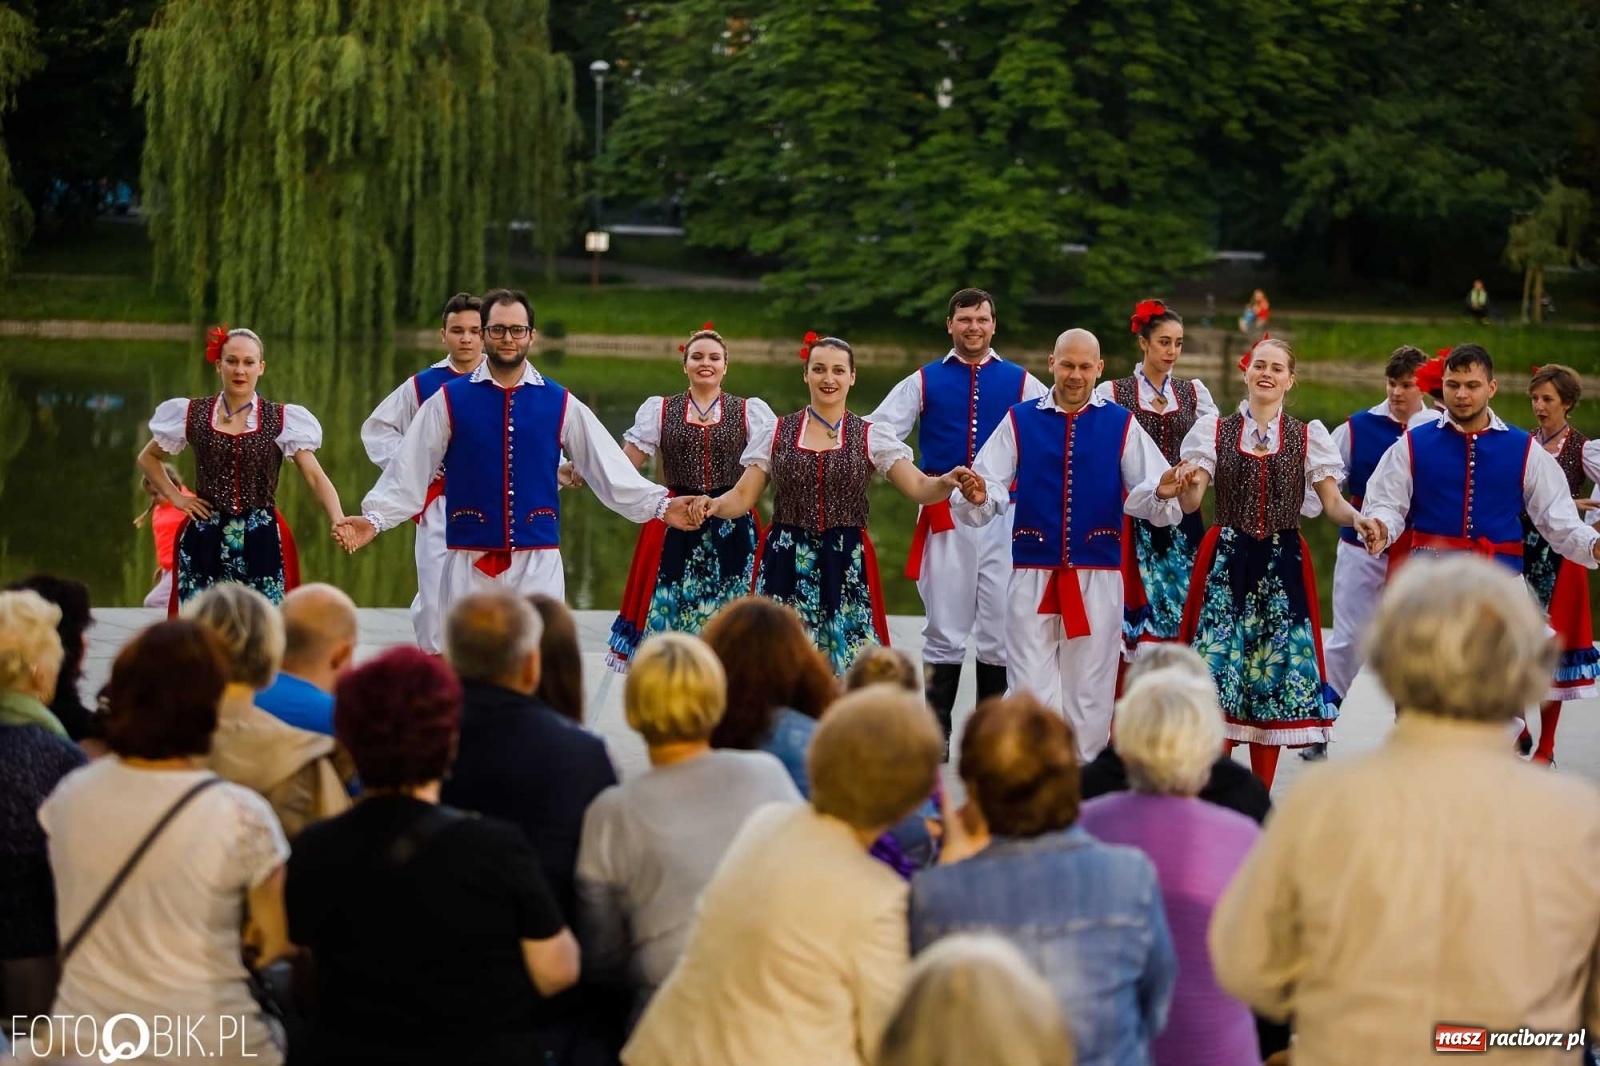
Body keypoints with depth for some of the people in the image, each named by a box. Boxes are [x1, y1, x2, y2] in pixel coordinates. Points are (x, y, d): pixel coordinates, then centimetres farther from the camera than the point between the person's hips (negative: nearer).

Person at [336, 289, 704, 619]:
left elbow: (609, 468, 6)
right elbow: (410, 471, 0)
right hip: (470, 564, -1)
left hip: (538, 565, 1)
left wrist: (661, 506, -2)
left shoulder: (560, 404, 7)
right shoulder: (449, 401, 3)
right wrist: (374, 519, -12)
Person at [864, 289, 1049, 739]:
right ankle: (936, 731, 10)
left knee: (1000, 627, 3)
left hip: (1004, 515, 0)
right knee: (944, 628, 4)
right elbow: (877, 431, 2)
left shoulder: (1021, 383, 8)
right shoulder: (924, 381, 8)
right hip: (943, 513, 0)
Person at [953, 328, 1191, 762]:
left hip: (1097, 578, 0)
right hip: (1032, 575, 0)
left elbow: (1143, 495, -2)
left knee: (1089, 690, 7)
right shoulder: (1020, 421, 6)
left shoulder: (1121, 424, 6)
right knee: (1030, 690, 0)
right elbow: (992, 491, -2)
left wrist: (1161, 493, -24)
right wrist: (976, 498, -24)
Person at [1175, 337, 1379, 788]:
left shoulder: (1308, 436, 8)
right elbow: (1190, 502, -2)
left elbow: (1332, 502, 2)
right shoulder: (1214, 430, 6)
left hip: (1283, 564, 1)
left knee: (1276, 666, 1)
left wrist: (1356, 517, -19)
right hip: (1226, 561, -1)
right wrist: (1188, 485, -25)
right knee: (1220, 661, -6)